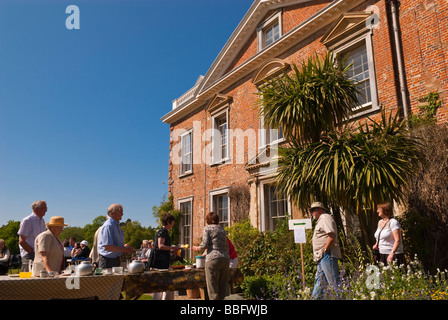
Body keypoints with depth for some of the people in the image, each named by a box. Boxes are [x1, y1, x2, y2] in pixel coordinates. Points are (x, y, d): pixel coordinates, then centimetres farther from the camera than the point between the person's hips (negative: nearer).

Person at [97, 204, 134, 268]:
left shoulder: (117, 225, 12)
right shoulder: (108, 226, -20)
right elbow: (107, 246, -25)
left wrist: (124, 247, 5)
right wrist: (124, 249, -21)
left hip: (116, 259, 9)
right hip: (107, 260, -9)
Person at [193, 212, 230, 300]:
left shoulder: (207, 228, 3)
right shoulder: (222, 229, 20)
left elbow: (205, 245, -7)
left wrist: (197, 248, 12)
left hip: (213, 259, -6)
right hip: (226, 259, 6)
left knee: (213, 286, -1)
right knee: (222, 285, 10)